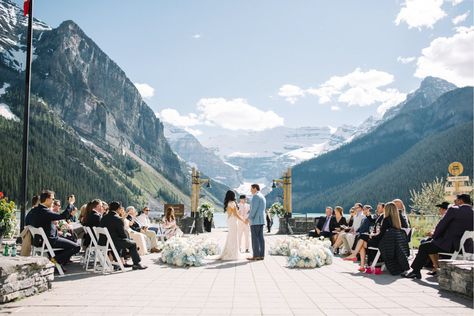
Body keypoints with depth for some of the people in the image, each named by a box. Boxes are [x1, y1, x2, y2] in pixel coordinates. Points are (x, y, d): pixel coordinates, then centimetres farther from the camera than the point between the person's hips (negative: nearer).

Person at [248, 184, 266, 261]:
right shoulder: (262, 197, 18)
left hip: (255, 221, -9)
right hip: (261, 220, 9)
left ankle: (256, 255, -7)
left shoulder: (256, 196, -12)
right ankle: (261, 255, 5)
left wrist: (249, 218, -12)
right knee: (260, 238, 6)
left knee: (255, 238, -7)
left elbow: (254, 209, -19)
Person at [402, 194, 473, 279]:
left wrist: (434, 235, 9)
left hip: (451, 245, -8)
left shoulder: (453, 210, -11)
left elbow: (441, 225, -9)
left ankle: (415, 271, 10)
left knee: (423, 247, 7)